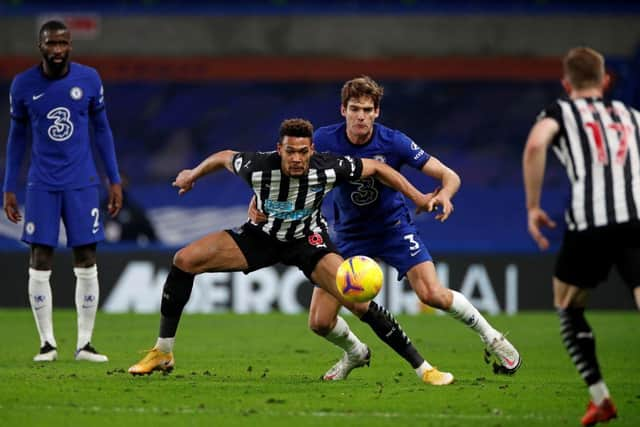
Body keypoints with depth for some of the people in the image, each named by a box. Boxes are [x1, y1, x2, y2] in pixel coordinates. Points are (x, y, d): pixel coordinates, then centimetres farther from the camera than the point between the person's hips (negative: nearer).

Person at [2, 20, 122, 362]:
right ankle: (47, 343, 5)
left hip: (82, 183, 0)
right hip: (42, 185, 0)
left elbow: (101, 130, 8)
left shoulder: (89, 79, -1)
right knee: (40, 264, -3)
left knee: (86, 264, -1)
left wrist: (114, 180, 6)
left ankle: (85, 343, 5)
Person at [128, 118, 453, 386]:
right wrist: (192, 175, 13)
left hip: (307, 240, -1)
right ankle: (162, 353, -3)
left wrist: (418, 197, -10)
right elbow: (224, 157, -4)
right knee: (184, 260, -17)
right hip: (262, 235, 1)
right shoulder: (258, 167, -29)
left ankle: (421, 366, -6)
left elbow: (377, 168, -12)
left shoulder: (327, 169, -29)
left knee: (359, 302, -23)